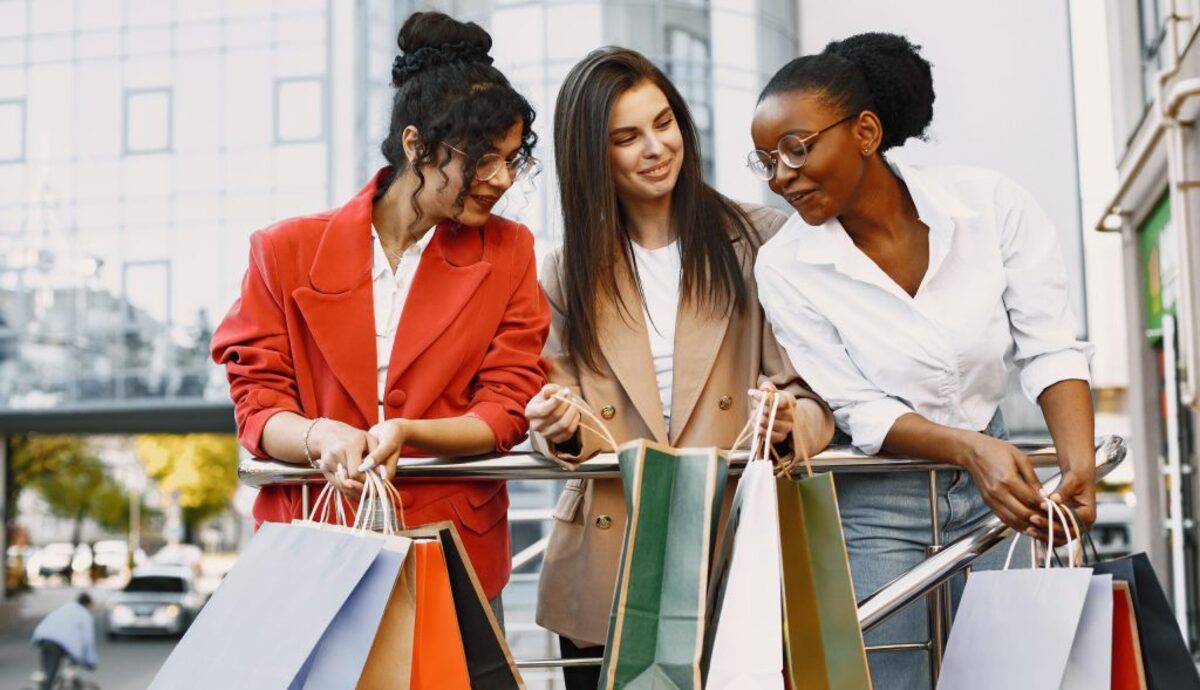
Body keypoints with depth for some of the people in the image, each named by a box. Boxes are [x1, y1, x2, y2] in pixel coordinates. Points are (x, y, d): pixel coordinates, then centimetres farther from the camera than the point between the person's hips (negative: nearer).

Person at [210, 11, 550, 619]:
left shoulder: (508, 254, 5)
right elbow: (258, 407, 2)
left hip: (453, 552, 1)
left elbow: (503, 412, 0)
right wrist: (320, 438, -21)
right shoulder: (287, 251, 3)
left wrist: (404, 434, -19)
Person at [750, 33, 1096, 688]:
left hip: (992, 477, 2)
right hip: (877, 508, -1)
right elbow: (861, 410, -14)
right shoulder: (784, 267, -14)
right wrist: (970, 449, -31)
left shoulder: (992, 203, -12)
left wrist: (1078, 460, -27)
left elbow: (1050, 347, -10)